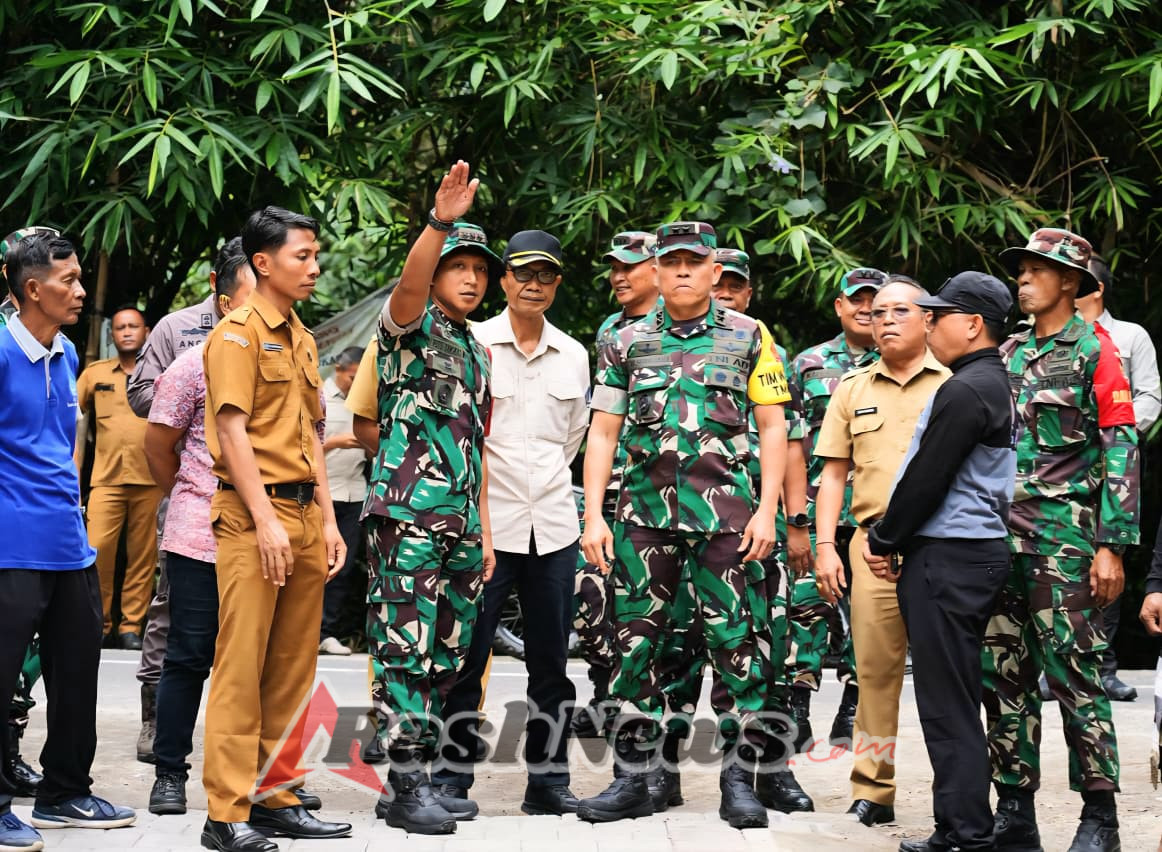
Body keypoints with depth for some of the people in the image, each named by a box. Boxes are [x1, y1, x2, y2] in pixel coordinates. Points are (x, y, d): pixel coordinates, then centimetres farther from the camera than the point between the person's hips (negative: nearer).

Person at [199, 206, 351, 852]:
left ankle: (276, 799, 16)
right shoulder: (239, 334, -6)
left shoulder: (302, 339, 19)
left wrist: (327, 521, 15)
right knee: (242, 665, -8)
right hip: (253, 515, -8)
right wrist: (266, 520, -19)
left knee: (294, 667, 9)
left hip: (304, 515, 8)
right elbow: (233, 430, -13)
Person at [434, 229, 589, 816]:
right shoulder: (472, 343, -2)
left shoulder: (574, 356, 11)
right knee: (465, 656, -3)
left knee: (551, 660, 7)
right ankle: (451, 778, 6)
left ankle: (547, 780, 15)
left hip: (552, 525, 4)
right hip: (485, 522, -4)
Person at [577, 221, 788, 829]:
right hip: (644, 513, 2)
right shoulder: (627, 343, 11)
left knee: (736, 641, -3)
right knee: (636, 643, 3)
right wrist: (594, 516, 2)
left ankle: (739, 778, 6)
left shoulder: (747, 337, 7)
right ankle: (632, 779, 11)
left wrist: (767, 509, -4)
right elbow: (603, 433, 11)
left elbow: (772, 427, 5)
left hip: (725, 513, -2)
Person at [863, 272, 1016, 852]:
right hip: (978, 550, 10)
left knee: (948, 706, -6)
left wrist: (883, 541, -4)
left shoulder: (965, 390, -15)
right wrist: (893, 539, 13)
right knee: (953, 701, 13)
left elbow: (926, 479, -17)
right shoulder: (997, 385, 17)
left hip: (948, 561, -10)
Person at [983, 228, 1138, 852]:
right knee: (1004, 675, 5)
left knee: (1074, 672, -7)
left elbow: (1121, 451, -5)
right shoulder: (1008, 355, 16)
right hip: (1000, 535, 6)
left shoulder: (1094, 351, -1)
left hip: (1064, 535, -6)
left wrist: (1112, 546, -12)